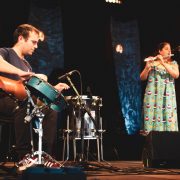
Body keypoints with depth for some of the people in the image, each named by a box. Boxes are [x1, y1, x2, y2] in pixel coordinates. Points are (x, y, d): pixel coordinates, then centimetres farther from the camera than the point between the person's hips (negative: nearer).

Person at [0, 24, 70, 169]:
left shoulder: (26, 64, 24)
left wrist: (52, 89, 8)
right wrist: (23, 73, -37)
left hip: (21, 101, 9)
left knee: (51, 111, -7)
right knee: (21, 105, -39)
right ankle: (25, 156, -36)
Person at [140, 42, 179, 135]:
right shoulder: (152, 62, 6)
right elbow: (142, 78, 0)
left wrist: (163, 63, -16)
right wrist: (147, 67, -18)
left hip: (167, 97, 1)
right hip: (153, 96, -1)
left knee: (168, 118, -6)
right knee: (153, 117, -8)